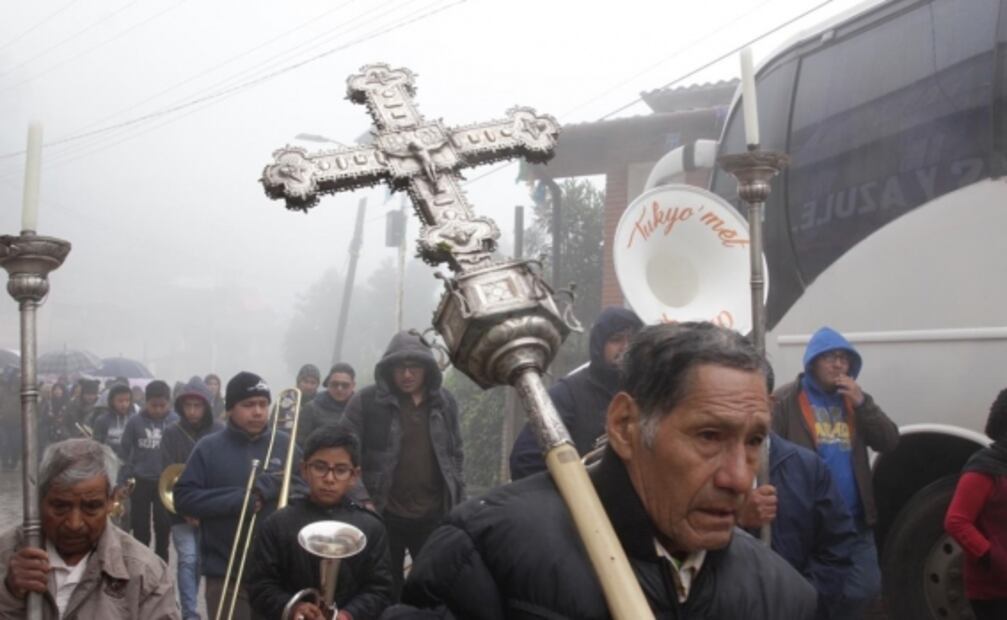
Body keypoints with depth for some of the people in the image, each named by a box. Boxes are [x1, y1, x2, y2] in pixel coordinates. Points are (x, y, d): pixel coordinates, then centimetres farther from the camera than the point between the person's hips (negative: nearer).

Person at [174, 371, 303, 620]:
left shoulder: (284, 445, 5)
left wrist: (264, 488, -16)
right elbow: (183, 498, -5)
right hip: (227, 573, -1)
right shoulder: (209, 448, 1)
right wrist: (238, 500, -13)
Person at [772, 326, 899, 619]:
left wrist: (862, 403, -10)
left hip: (855, 520, 5)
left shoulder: (855, 399, 13)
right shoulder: (786, 401, -7)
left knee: (867, 588, 8)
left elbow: (889, 442, 4)